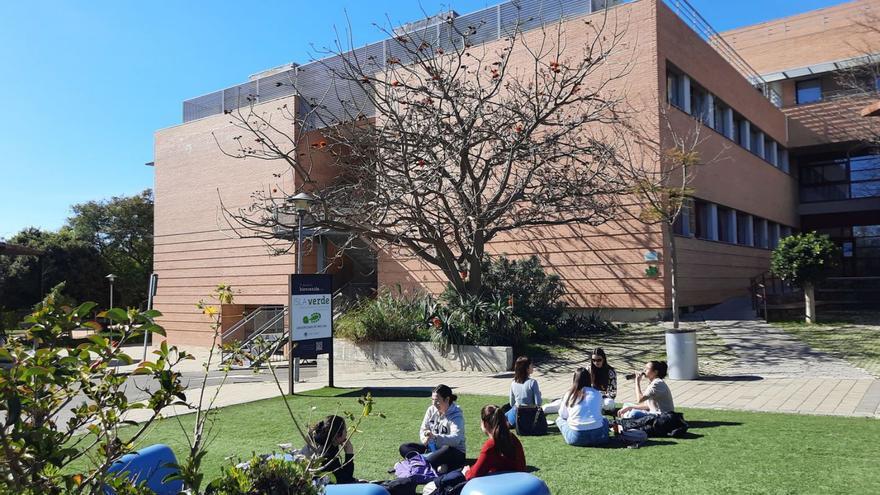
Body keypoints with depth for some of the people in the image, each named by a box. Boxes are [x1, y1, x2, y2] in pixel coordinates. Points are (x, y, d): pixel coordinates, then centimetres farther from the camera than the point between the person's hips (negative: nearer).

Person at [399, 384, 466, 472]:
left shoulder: (456, 415, -15)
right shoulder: (431, 410, 2)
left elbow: (456, 439, -29)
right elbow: (423, 429, 7)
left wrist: (435, 437, -45)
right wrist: (425, 439, -18)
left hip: (455, 454, -7)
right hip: (433, 448, 7)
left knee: (447, 450, -41)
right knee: (404, 448, -10)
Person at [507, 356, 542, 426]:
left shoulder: (513, 383, -3)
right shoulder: (532, 382, -17)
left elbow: (512, 403, 6)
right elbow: (538, 403, -15)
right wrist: (539, 394, 3)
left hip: (515, 416, 3)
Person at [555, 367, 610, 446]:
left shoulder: (568, 394, 3)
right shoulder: (597, 394, 5)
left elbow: (563, 415, 15)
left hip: (576, 439, -1)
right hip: (597, 437, 1)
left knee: (559, 419, 26)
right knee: (604, 420, 34)